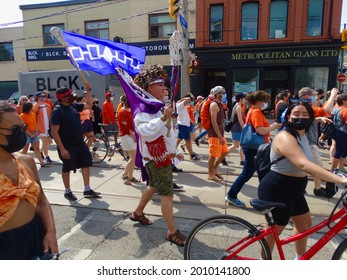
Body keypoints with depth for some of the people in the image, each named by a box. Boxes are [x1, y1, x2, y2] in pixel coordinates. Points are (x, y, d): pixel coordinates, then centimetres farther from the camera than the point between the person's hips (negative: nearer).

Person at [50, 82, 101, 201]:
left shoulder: (73, 106, 4)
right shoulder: (57, 111, -17)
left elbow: (88, 105, 20)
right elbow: (54, 132, -20)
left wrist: (88, 90, 10)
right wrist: (62, 149, -23)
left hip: (80, 143, 8)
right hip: (67, 146, -7)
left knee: (86, 164, 10)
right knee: (67, 168, 8)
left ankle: (87, 190, 21)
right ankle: (67, 192, 25)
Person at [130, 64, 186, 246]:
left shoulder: (159, 106, 14)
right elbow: (146, 132, -37)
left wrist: (174, 151, 23)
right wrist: (164, 117, -41)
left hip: (164, 156, 10)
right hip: (156, 158, -10)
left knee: (153, 186, 23)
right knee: (167, 193, -5)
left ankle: (138, 213, 41)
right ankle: (172, 232, 7)